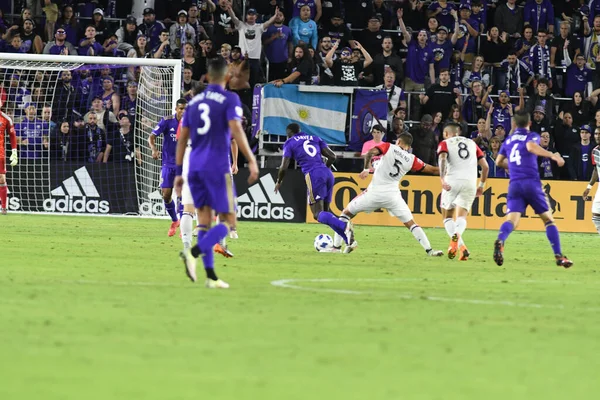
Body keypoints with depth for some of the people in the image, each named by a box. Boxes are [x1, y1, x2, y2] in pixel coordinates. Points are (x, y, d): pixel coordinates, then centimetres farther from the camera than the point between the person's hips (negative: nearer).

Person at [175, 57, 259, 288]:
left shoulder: (194, 102, 14)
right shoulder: (229, 100, -2)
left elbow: (182, 139, 14)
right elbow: (236, 130, -15)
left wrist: (179, 172, 18)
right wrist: (251, 161, -15)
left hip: (195, 168, 6)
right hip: (218, 167, -6)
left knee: (205, 221, 8)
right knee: (227, 221, 0)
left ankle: (210, 276, 1)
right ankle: (194, 253, -23)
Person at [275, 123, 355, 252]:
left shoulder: (290, 143, 11)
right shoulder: (314, 138, 24)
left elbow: (284, 167, 3)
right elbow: (332, 156, 16)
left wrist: (279, 182, 21)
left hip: (313, 175, -6)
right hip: (327, 174, 6)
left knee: (319, 214, -8)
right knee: (325, 211, 14)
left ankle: (345, 226, -37)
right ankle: (348, 239, -2)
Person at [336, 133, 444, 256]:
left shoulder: (389, 148, 3)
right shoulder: (411, 160, 7)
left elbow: (371, 152, -13)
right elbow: (433, 170, 12)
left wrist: (366, 169, -7)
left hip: (374, 192, -1)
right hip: (392, 195, 1)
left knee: (346, 213, 15)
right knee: (410, 223, 10)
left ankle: (336, 246, 7)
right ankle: (429, 250, -3)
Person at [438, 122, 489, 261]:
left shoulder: (445, 143, 13)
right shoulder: (472, 143, 23)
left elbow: (442, 158, -9)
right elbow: (485, 166, 18)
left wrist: (442, 179, -19)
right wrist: (481, 185, 28)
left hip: (452, 181, -2)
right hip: (470, 182, 2)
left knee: (448, 217, 10)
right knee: (461, 217, 2)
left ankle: (461, 247, -14)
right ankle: (457, 235, -34)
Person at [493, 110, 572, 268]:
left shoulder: (509, 140, 19)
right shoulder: (532, 136, 4)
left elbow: (499, 161, 29)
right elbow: (531, 146, -20)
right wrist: (553, 155, -23)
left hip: (514, 184, 3)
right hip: (532, 182, -3)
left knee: (511, 219, -11)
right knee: (548, 219, 10)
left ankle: (500, 241, -44)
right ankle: (559, 256, 2)